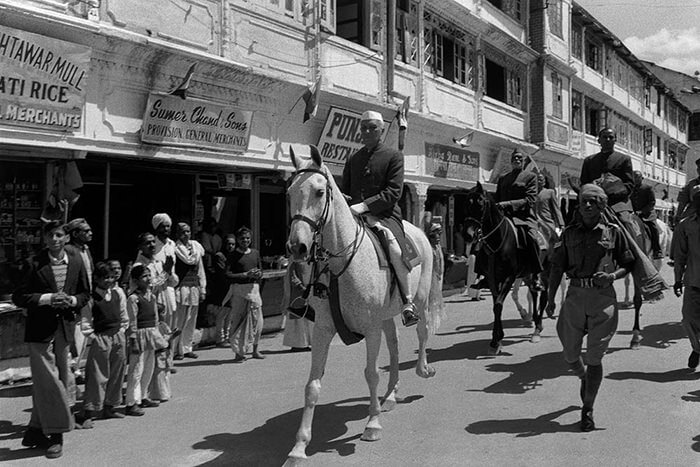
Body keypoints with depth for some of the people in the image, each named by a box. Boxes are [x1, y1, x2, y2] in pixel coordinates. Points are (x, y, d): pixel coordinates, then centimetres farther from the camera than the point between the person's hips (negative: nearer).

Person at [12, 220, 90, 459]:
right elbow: (18, 297, -6)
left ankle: (36, 430, 28)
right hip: (40, 329, -4)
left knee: (52, 381, 13)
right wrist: (47, 299, -17)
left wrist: (72, 300, -8)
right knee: (46, 379, -6)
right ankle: (55, 435, 5)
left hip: (64, 328, 4)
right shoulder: (34, 264, -7)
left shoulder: (76, 263, 4)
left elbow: (85, 293, 13)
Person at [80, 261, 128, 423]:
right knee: (98, 376, -3)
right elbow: (85, 320, -9)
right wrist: (92, 337, -10)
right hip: (100, 338, -6)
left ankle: (109, 407, 24)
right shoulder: (91, 296, -12)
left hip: (118, 336, 6)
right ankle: (90, 411, 5)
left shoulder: (118, 292, 5)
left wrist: (122, 331, 10)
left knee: (117, 373, 11)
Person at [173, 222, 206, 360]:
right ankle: (176, 349, 3)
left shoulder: (195, 245, 15)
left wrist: (202, 289, 13)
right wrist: (195, 251, -1)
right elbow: (189, 260, -18)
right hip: (181, 286, -6)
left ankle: (187, 348, 18)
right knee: (179, 320, -5)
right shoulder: (175, 247, -5)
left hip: (194, 287, 6)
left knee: (191, 321, 9)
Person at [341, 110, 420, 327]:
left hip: (384, 214, -5)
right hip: (354, 215, 5)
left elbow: (394, 192, -6)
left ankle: (408, 302, -19)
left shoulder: (393, 156, 7)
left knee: (394, 247, -31)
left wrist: (364, 205, -17)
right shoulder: (352, 159, 22)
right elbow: (344, 190, 25)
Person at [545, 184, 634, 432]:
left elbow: (628, 265, 7)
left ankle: (587, 410, 13)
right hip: (575, 295, 2)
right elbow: (557, 268, 4)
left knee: (594, 357, 0)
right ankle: (585, 379, 43)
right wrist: (551, 299, -4)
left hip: (603, 297, -2)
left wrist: (612, 275, -14)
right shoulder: (569, 233, 6)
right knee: (570, 355, 9)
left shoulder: (613, 232, 2)